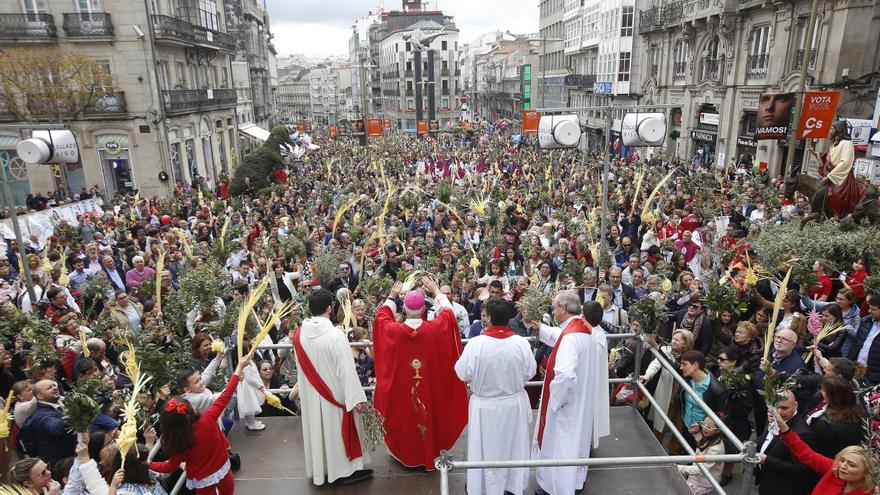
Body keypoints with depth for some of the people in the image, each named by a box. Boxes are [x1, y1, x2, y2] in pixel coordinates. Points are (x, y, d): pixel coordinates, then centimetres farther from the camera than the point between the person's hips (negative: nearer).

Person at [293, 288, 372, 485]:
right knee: (336, 429, 11)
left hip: (310, 395, 6)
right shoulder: (335, 335, -26)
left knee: (317, 428, 20)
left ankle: (319, 468, 36)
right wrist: (356, 397, -16)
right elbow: (347, 369, -23)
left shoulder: (299, 334, -7)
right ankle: (345, 469, 25)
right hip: (334, 394, -5)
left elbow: (301, 367, 6)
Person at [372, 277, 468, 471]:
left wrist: (391, 297, 13)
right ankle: (430, 453, 35)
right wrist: (437, 291, 10)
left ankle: (406, 455, 38)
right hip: (431, 388, 0)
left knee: (405, 418, 20)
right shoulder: (434, 328, -21)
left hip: (401, 392, 1)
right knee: (428, 416, 19)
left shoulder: (394, 330, -20)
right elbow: (448, 313, 0)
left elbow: (380, 317, 3)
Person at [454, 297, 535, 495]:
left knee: (486, 449, 17)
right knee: (513, 447, 23)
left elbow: (462, 374, -14)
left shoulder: (476, 343, -23)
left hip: (485, 407, -2)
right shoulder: (521, 343, -17)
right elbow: (530, 372, -5)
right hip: (514, 404, 2)